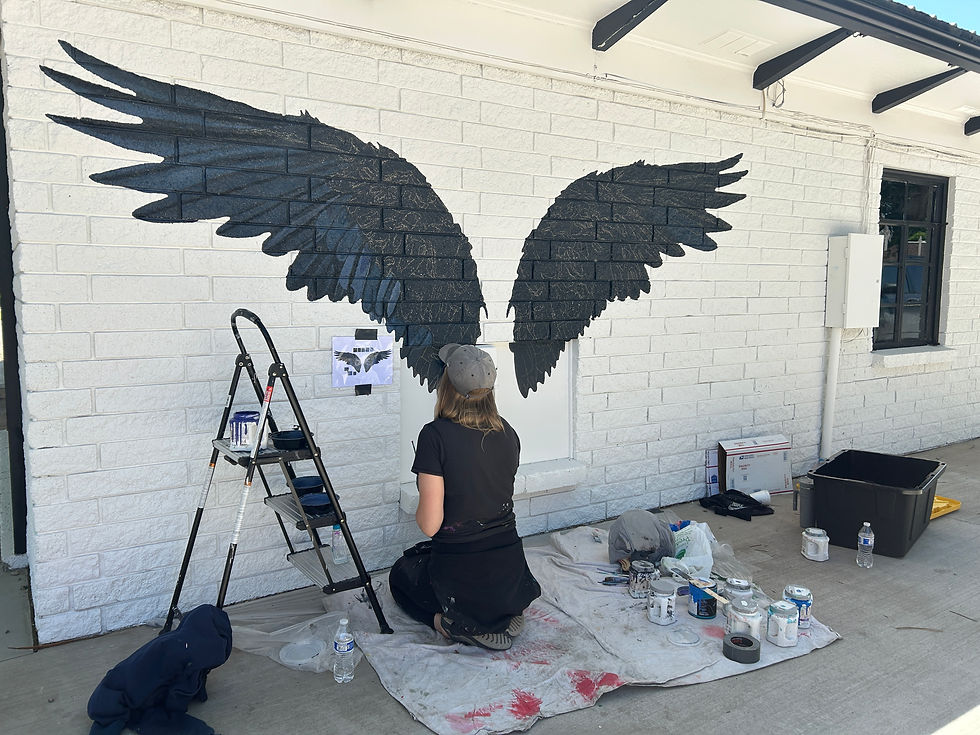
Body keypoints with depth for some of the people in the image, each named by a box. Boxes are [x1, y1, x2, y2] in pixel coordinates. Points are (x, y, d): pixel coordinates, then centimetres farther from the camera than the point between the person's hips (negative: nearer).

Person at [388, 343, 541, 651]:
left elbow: (430, 524, -18)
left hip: (461, 581, -5)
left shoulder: (435, 435, -20)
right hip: (511, 575, 5)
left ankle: (460, 625, 5)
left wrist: (419, 512, 3)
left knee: (401, 573, 30)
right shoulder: (507, 432, -2)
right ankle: (505, 615, 14)